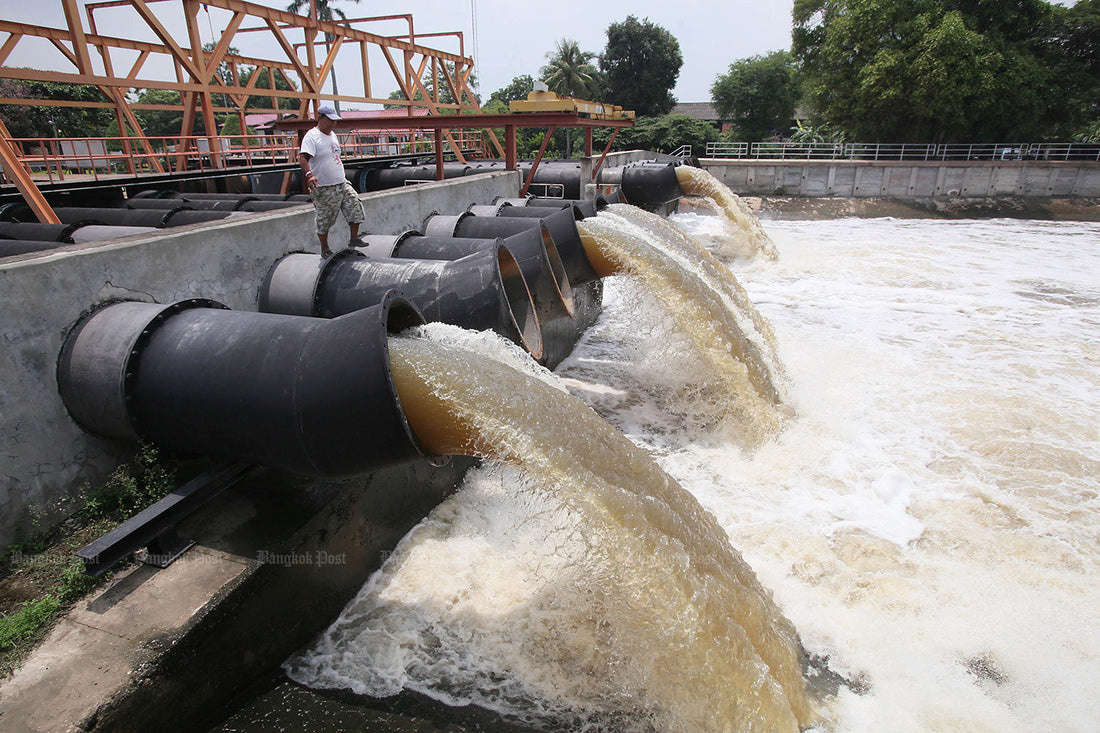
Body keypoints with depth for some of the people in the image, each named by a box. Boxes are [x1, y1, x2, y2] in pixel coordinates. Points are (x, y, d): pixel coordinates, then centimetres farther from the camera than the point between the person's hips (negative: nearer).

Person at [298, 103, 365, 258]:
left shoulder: (332, 135, 14)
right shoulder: (311, 136, -12)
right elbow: (302, 158, -26)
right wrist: (309, 174, -43)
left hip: (342, 184, 8)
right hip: (324, 188, -7)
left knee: (355, 206, 0)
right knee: (324, 221, 2)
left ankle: (354, 240, 12)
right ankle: (325, 249, 17)